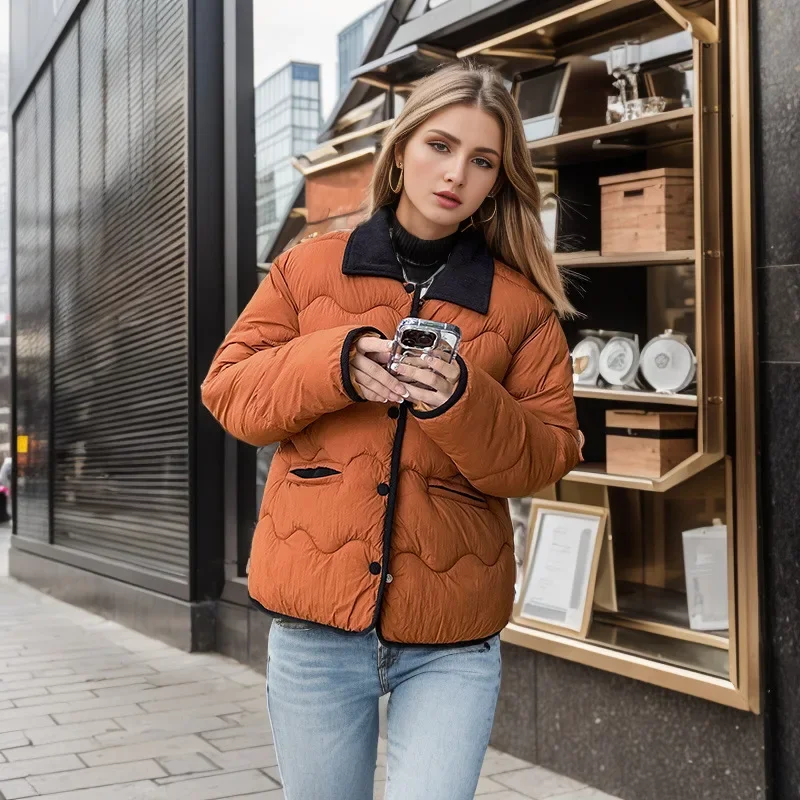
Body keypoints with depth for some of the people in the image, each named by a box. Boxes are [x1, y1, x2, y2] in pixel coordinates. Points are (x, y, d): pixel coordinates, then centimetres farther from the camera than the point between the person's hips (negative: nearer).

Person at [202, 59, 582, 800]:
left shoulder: (522, 303, 2)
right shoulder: (308, 269, 6)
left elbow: (549, 456, 0)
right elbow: (227, 389, 4)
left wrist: (463, 405, -20)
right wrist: (333, 364, -15)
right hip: (316, 624, 1)